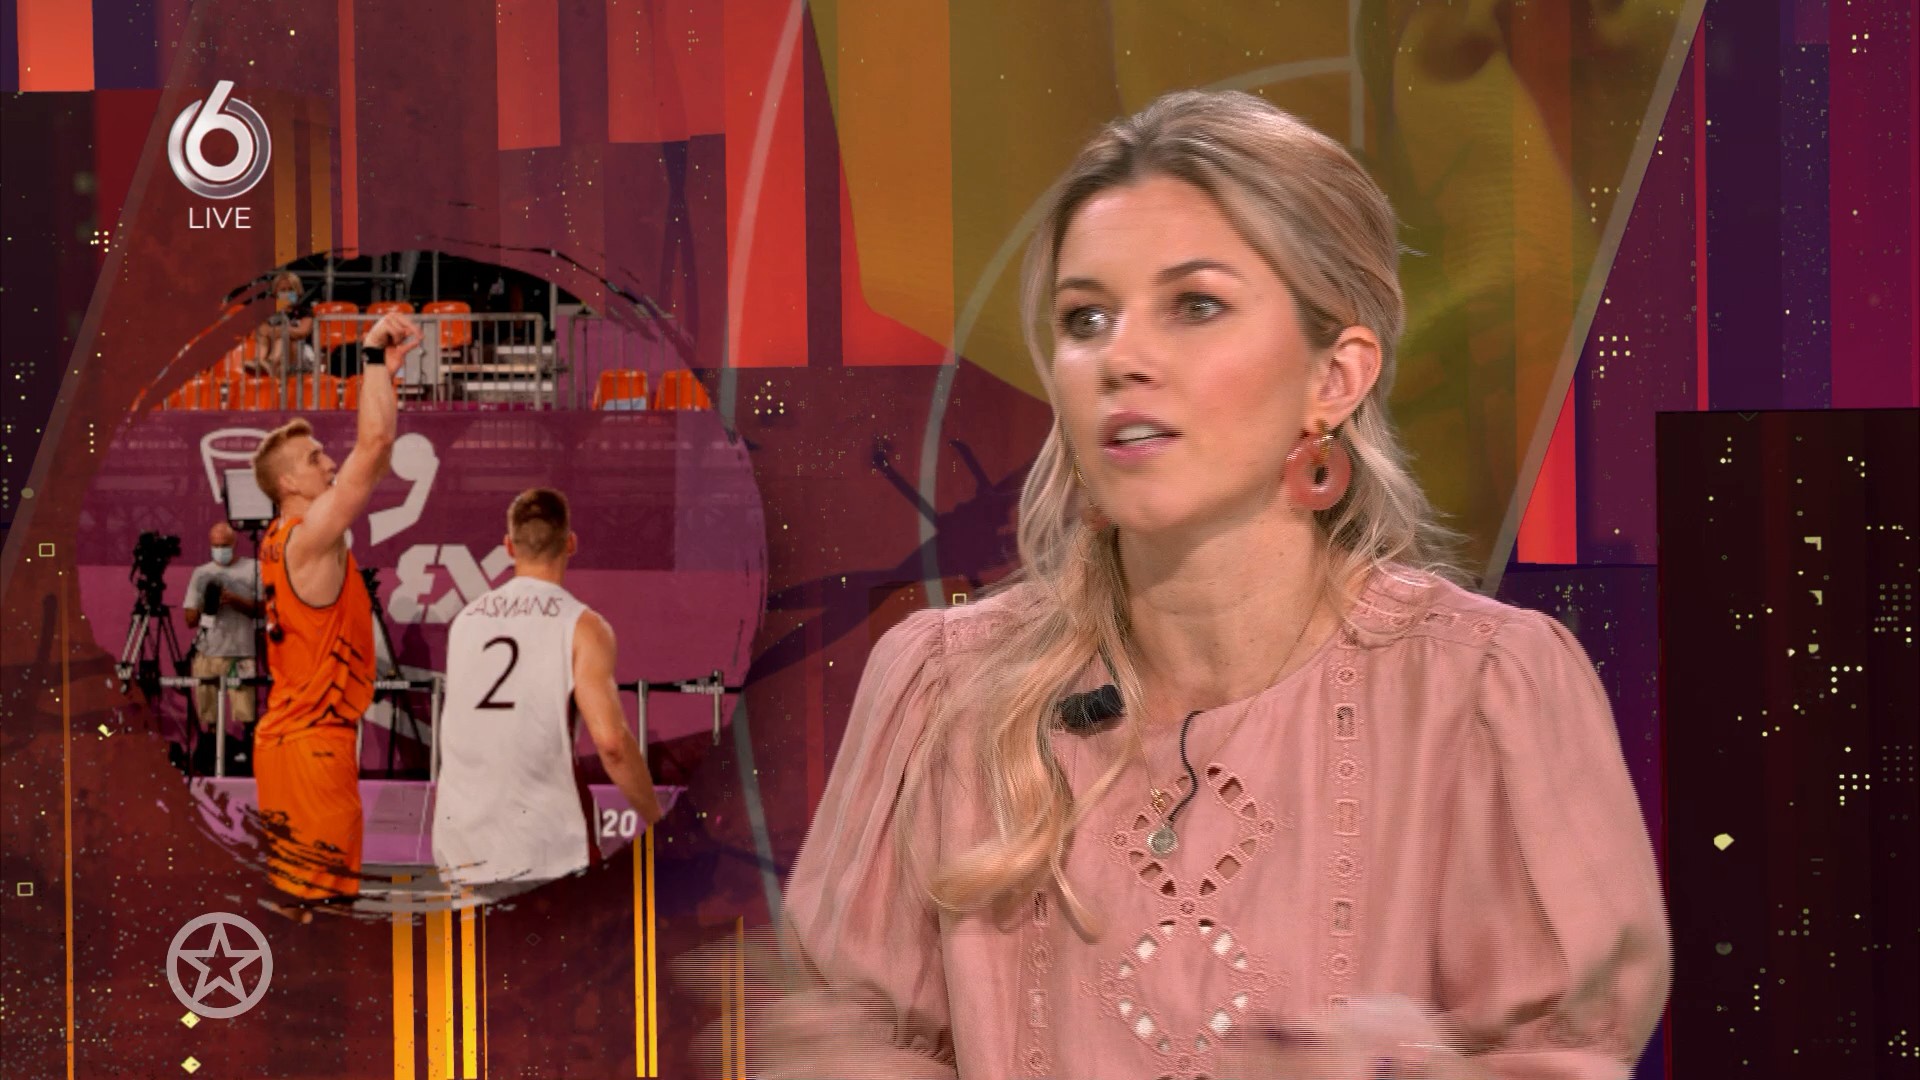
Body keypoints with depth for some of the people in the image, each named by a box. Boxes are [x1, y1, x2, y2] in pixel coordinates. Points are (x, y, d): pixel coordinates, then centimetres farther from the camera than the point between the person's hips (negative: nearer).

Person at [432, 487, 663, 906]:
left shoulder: (464, 621, 13)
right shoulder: (582, 625, -4)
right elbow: (611, 740, -14)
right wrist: (656, 823, -4)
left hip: (462, 850, 5)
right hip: (545, 848, -5)